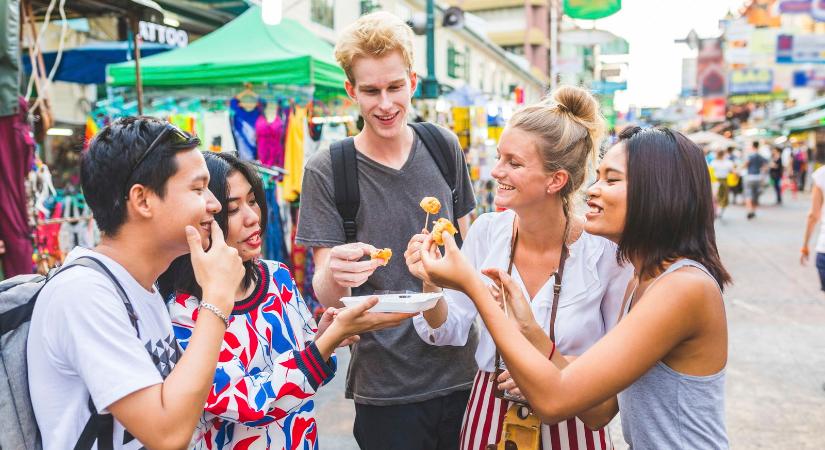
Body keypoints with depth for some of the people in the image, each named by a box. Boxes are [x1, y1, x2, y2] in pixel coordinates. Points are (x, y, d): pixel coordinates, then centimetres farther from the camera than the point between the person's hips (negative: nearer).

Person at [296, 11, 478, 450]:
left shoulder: (444, 147, -1)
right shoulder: (326, 171, -11)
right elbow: (327, 295, -13)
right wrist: (334, 276, -33)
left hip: (461, 367, 3)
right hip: (385, 385, -3)